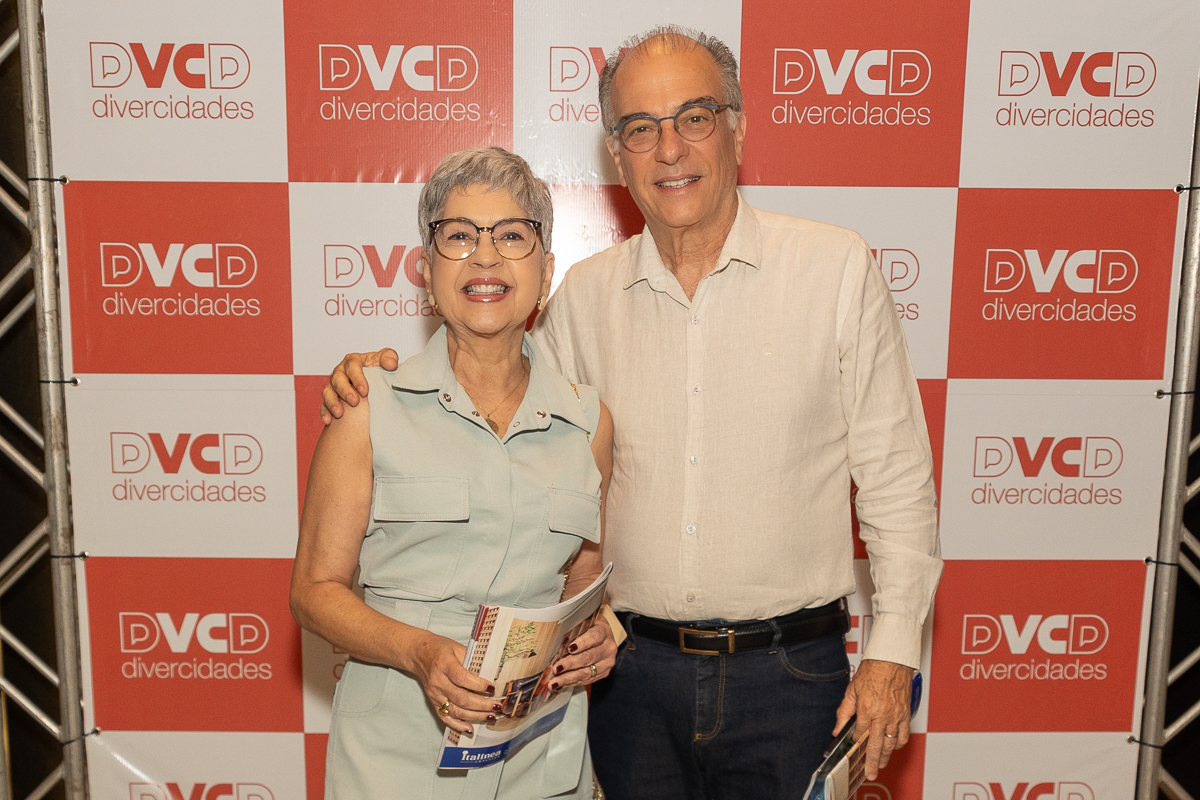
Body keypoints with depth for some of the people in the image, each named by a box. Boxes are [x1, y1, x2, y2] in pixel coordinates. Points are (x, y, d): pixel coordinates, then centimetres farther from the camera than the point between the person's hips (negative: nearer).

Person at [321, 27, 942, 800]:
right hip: (631, 672, 2)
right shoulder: (586, 294, 2)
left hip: (787, 675, -2)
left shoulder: (838, 267, -5)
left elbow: (895, 478, -2)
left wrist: (894, 651, -5)